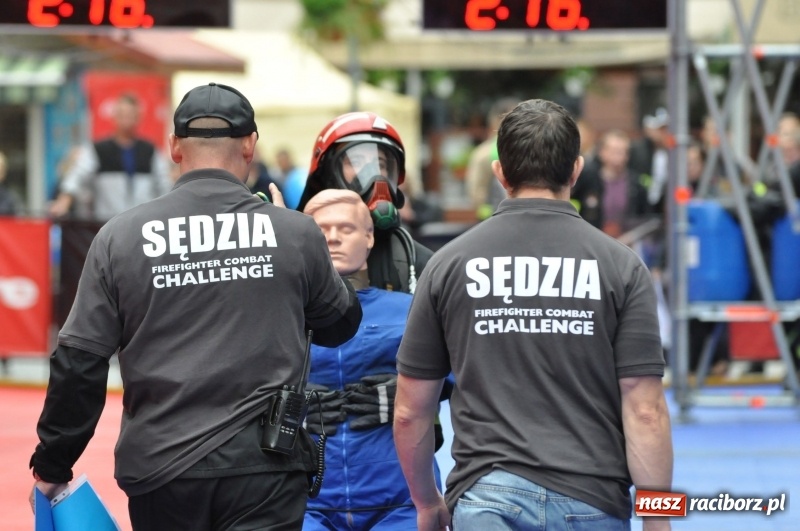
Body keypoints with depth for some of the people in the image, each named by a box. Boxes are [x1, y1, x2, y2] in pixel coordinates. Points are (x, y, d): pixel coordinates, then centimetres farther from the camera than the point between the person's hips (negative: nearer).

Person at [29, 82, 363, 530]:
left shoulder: (121, 237, -1)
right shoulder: (295, 232, -2)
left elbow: (79, 362, -1)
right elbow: (341, 325, 15)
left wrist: (52, 465, 9)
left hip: (160, 470, 2)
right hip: (264, 466, -1)